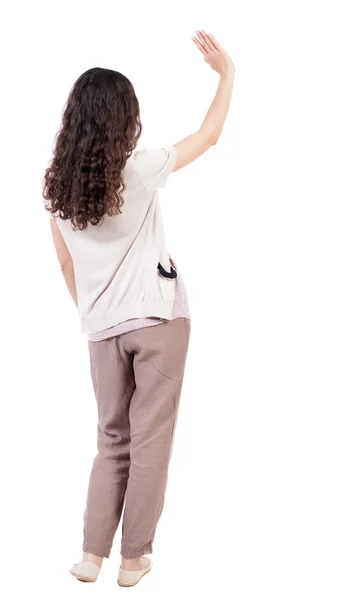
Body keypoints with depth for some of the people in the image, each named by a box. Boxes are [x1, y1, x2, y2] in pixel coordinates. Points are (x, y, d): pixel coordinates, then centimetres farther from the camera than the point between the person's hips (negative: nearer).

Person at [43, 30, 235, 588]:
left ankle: (93, 555, 14)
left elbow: (66, 267, 9)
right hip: (158, 320, -4)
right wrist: (227, 72, 12)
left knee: (112, 441, 16)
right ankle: (133, 558, 14)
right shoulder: (139, 171, -12)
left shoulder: (57, 187, 0)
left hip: (103, 330, 4)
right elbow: (209, 135, 0)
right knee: (150, 442, 6)